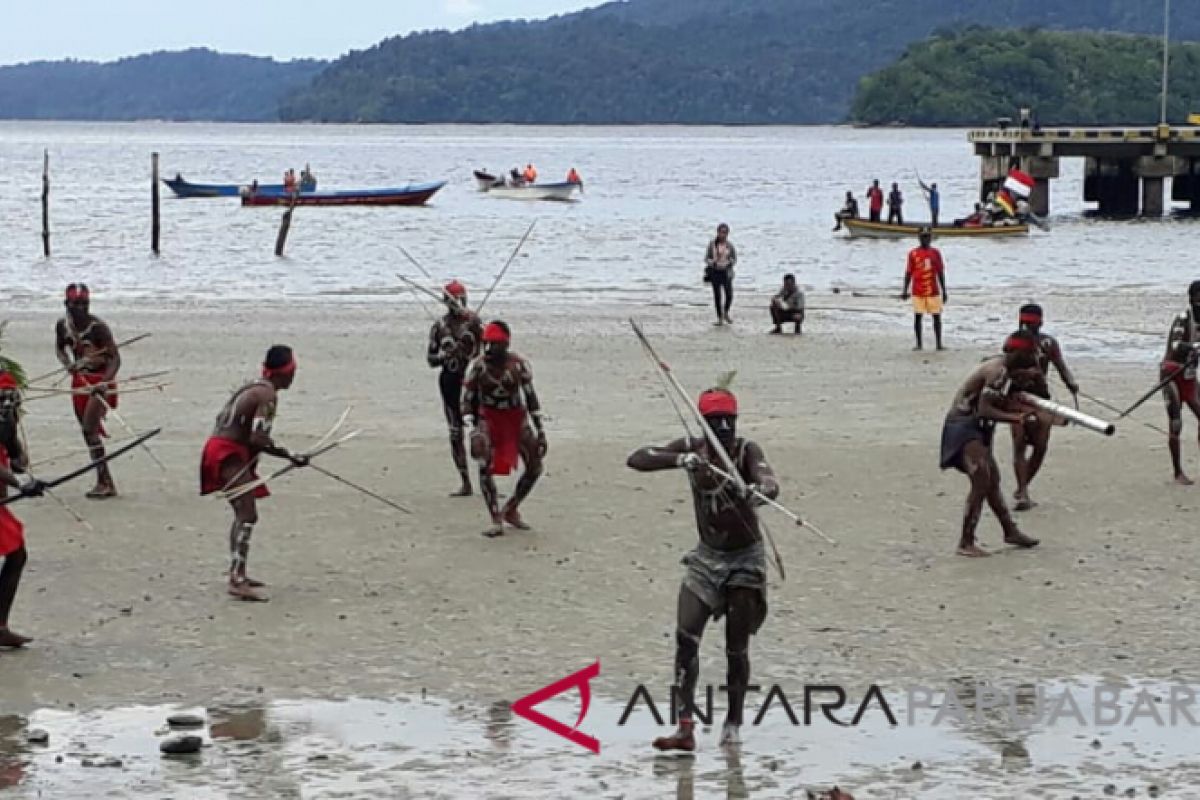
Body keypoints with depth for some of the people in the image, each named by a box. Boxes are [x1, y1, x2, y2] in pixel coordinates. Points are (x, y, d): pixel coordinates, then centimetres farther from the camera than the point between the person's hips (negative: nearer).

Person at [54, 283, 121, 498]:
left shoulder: (98, 327, -18)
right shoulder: (62, 326, 1)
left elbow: (115, 358, -19)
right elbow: (59, 348, 19)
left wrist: (104, 382, -33)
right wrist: (68, 363, -3)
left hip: (101, 381, -7)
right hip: (80, 381, 7)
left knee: (89, 428, -19)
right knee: (88, 432, 8)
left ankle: (103, 482, -17)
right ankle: (107, 483, 15)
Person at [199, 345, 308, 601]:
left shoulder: (254, 388, 16)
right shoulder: (267, 395, -14)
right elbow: (257, 438, -22)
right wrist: (291, 456, -15)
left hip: (219, 448, 10)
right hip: (228, 454, -10)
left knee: (243, 513, 22)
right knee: (248, 516, -15)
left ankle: (237, 574, 31)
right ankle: (237, 582, -21)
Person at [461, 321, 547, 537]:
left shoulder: (519, 364, -11)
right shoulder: (477, 366, -14)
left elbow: (531, 397, -2)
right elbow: (467, 400, -9)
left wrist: (540, 430, -3)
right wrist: (474, 430, -22)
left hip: (516, 417, 2)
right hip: (488, 417, -2)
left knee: (535, 466, 0)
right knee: (485, 467, -20)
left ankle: (510, 510, 21)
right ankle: (496, 521, -13)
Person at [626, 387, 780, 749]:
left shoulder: (746, 451, -17)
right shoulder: (692, 448, -7)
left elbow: (770, 483, -36)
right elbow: (636, 459, -16)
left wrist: (759, 491, -61)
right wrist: (679, 460, -34)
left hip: (745, 559, -3)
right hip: (707, 556, 3)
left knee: (736, 648, 1)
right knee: (686, 637, -12)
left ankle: (733, 723, 22)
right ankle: (685, 727, -13)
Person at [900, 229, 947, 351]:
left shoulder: (935, 252, 6)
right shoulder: (913, 253, 3)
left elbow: (940, 272, 9)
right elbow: (908, 273, 5)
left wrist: (944, 291, 7)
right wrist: (905, 290, 0)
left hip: (933, 291, 1)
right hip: (917, 292, -1)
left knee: (937, 316, 0)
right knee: (917, 316, -1)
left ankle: (939, 344, 5)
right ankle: (918, 344, 7)